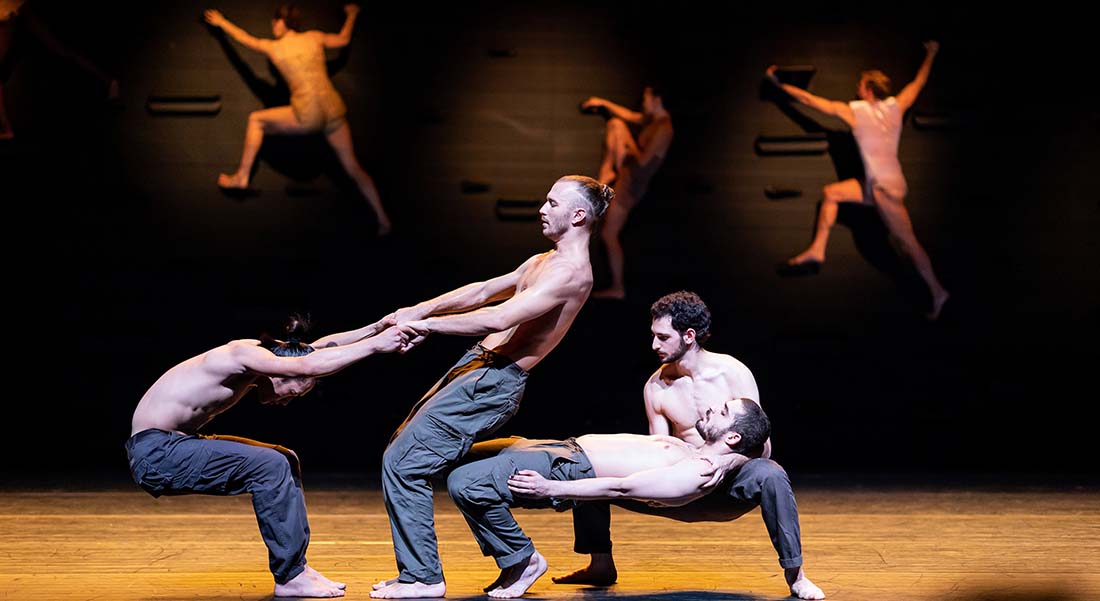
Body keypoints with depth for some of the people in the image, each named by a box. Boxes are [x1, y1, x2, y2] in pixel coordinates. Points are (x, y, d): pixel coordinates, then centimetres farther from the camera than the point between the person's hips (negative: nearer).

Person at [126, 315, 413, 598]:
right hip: (155, 454, -10)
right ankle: (289, 577, -10)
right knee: (270, 466, -18)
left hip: (174, 446, 10)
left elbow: (316, 347, 16)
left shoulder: (253, 352, 7)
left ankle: (297, 565, 11)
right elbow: (310, 366, -33)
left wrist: (374, 329, 6)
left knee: (285, 462, 9)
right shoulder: (242, 354, -21)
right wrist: (374, 345, -27)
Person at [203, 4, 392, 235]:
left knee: (256, 119, 20)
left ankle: (242, 176, 21)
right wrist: (352, 15, 46)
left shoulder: (273, 47, 3)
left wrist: (221, 22, 39)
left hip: (308, 116, -3)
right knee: (353, 168, 12)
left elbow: (245, 38, 21)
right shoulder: (315, 37, 9)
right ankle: (383, 219, 10)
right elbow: (343, 39, 28)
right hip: (334, 111, 3)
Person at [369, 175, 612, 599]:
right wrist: (421, 309, 6)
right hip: (477, 364, 11)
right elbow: (482, 291, 19)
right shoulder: (542, 262, 18)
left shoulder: (571, 273, -16)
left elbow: (499, 318, -24)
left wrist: (427, 325, -18)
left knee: (403, 463, -12)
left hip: (492, 383, -11)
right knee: (401, 450, 13)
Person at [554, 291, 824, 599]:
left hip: (730, 484, -4)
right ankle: (601, 565, 4)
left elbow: (761, 446, -13)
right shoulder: (656, 387, -1)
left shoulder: (733, 374, -11)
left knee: (770, 475, -39)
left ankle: (794, 574, -25)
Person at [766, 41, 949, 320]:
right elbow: (919, 82, 22)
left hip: (886, 188, -8)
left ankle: (937, 291, 3)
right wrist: (931, 55, 39)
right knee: (831, 193, 15)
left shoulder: (854, 111, -10)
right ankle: (817, 251, 15)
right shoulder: (896, 106, 4)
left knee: (907, 241, -3)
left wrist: (779, 84, 9)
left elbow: (809, 99, -2)